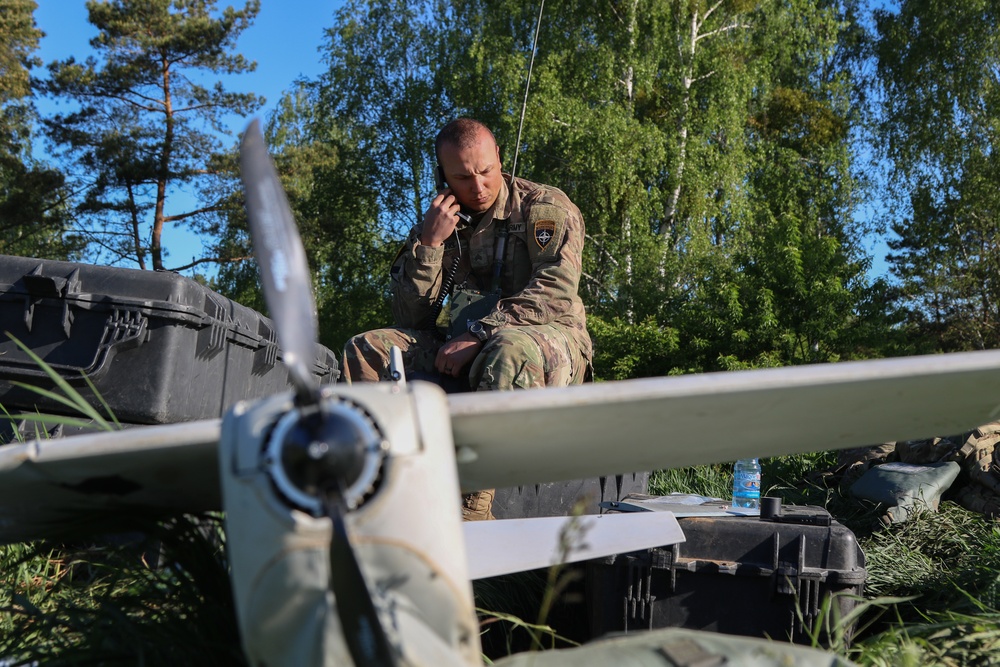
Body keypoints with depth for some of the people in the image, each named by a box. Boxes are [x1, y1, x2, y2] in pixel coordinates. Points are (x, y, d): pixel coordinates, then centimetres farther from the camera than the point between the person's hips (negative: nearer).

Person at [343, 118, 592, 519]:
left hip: (552, 340, -5)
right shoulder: (441, 223, 10)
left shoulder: (546, 208, -2)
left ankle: (471, 506, -37)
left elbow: (555, 294, -17)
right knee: (367, 349, -12)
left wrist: (479, 335, -24)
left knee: (510, 348, -41)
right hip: (469, 350, 5)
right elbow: (409, 317, 3)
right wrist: (428, 243, -9)